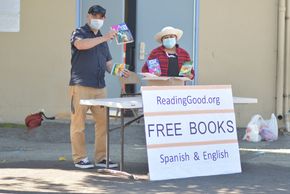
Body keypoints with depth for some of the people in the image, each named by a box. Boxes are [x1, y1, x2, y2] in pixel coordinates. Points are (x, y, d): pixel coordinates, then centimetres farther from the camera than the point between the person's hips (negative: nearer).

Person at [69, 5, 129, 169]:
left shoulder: (103, 40, 21)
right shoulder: (79, 33, 1)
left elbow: (108, 64, 20)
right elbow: (81, 44, -23)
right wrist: (104, 38, -26)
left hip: (100, 87, 6)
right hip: (81, 86, -6)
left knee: (103, 122, 3)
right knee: (79, 123, -2)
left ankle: (101, 158, 9)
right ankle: (80, 158, 4)